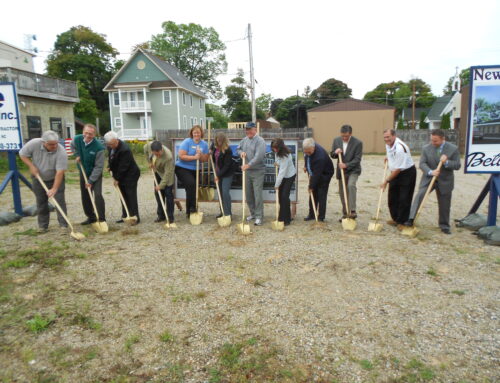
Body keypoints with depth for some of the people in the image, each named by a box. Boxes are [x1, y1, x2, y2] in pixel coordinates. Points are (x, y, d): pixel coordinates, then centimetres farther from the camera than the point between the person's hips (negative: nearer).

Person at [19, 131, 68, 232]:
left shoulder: (61, 152, -30)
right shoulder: (34, 144, -22)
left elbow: (60, 172, -32)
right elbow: (22, 154, -6)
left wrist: (54, 189, -35)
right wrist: (31, 166, -20)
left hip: (56, 179, -3)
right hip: (38, 178, 3)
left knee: (60, 200, -8)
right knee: (41, 202, 8)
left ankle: (63, 224, -1)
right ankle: (43, 225, 18)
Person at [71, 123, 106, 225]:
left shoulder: (99, 147, -27)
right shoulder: (77, 139, -12)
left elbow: (99, 166, -23)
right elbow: (73, 146, 16)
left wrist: (91, 181, -23)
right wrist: (77, 154, -4)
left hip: (95, 174, -6)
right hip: (83, 172, 6)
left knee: (98, 195, -17)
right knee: (85, 197, 12)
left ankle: (102, 219, -11)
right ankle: (91, 217, 27)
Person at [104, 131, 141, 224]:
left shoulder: (125, 150, -27)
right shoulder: (110, 146, -1)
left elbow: (123, 167, -22)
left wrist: (117, 178, -15)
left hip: (130, 175, -8)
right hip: (120, 176, 8)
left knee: (131, 197, -5)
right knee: (124, 196, 12)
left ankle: (135, 217, 2)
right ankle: (125, 216, 20)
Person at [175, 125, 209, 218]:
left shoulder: (204, 144, 2)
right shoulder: (187, 142, -12)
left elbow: (205, 159, -1)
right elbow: (181, 156, -20)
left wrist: (200, 154, -20)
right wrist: (194, 157, -25)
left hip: (194, 170, 6)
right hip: (182, 168, -6)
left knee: (192, 189, 12)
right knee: (191, 184, -27)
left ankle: (189, 212, 26)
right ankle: (192, 208, -13)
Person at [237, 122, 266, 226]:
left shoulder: (260, 141, -13)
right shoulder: (245, 140, 10)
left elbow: (259, 156, -23)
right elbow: (238, 148, 23)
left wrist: (248, 165, -27)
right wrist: (241, 152, 0)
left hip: (258, 171, -7)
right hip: (247, 171, 7)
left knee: (257, 194, -7)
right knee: (248, 194, 13)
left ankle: (259, 217, 1)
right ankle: (253, 213, 28)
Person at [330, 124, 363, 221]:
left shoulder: (358, 143, -12)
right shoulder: (336, 141, 0)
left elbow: (357, 159, -14)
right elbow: (332, 155, 8)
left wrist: (346, 165, -27)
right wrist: (335, 152, -15)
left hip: (353, 170, -4)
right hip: (341, 171, 5)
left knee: (351, 185, -30)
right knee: (342, 192, 8)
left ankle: (352, 211, -27)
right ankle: (345, 214, 22)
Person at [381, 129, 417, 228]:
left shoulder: (399, 148, -30)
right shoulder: (388, 144, -3)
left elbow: (398, 169, -26)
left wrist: (386, 181, -21)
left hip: (407, 173, -9)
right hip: (395, 172, 9)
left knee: (404, 199, -5)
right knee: (393, 197, 12)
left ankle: (402, 222, 6)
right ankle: (396, 219, 25)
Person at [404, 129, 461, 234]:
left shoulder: (453, 149, -6)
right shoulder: (426, 148, -4)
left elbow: (457, 165, -5)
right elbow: (422, 164, -9)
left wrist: (446, 162, -24)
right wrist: (430, 172, -27)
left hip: (445, 181, 0)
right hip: (428, 178, 0)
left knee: (444, 204, 9)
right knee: (419, 196, -20)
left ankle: (444, 225, 27)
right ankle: (411, 219, -22)